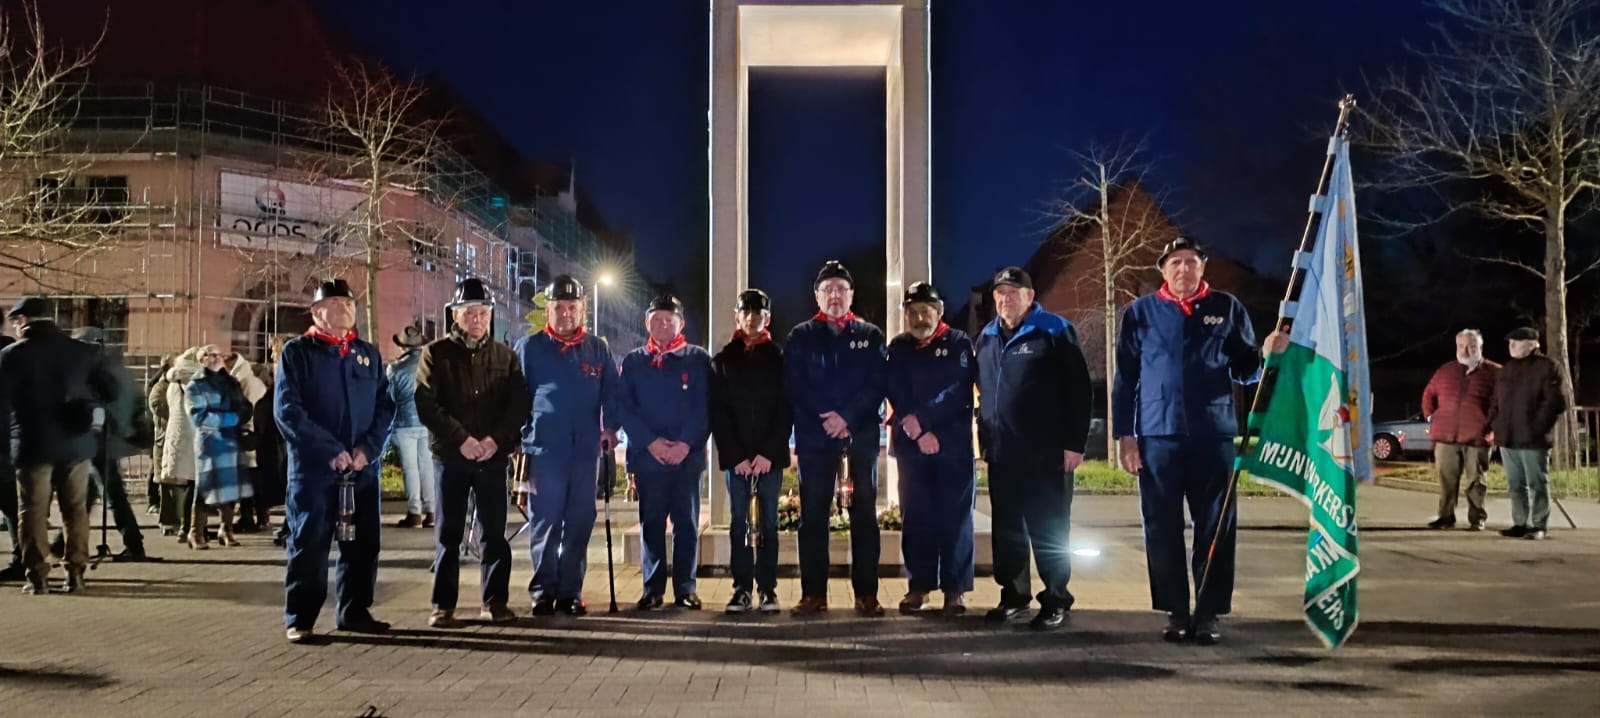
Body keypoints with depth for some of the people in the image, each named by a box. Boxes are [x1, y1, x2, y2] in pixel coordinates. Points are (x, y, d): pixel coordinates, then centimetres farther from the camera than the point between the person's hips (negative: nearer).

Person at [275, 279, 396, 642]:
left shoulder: (369, 354, 14)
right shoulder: (297, 352, 0)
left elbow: (385, 406, 10)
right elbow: (287, 409, -9)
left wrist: (368, 448, -7)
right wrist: (330, 450, -15)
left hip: (362, 467, 5)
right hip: (313, 467, -4)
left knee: (363, 543, 7)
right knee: (309, 543, -1)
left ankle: (354, 611, 19)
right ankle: (299, 619, 8)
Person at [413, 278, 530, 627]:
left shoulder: (505, 356, 10)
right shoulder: (436, 353, 4)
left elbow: (518, 404, 4)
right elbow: (426, 404, -5)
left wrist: (496, 438, -12)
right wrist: (461, 439, -14)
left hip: (493, 456, 2)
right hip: (450, 455, -2)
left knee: (495, 532, 5)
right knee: (448, 534, 2)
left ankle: (495, 601, 14)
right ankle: (443, 606, 9)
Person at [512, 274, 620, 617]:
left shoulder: (597, 348, 12)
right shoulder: (529, 347, 5)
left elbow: (611, 390, 14)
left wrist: (610, 427, 0)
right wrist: (518, 438, -2)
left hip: (586, 448, 3)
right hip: (544, 448, -2)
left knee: (579, 523, 5)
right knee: (545, 521, -1)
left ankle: (570, 592, 13)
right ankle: (543, 591, 7)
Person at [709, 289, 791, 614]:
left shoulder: (779, 358, 6)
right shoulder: (723, 360, 9)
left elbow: (787, 409, 0)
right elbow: (717, 412, 3)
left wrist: (768, 453, -10)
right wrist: (736, 456, -7)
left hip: (770, 456, -1)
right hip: (736, 457, 1)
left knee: (768, 523, 1)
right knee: (739, 523, 2)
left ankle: (767, 590, 6)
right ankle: (742, 589, 6)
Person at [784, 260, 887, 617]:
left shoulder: (870, 336, 10)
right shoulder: (800, 337, 9)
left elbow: (877, 385, 0)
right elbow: (795, 387, 0)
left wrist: (847, 417, -13)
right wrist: (826, 420, -12)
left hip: (861, 436, 0)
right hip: (814, 436, 0)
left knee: (864, 514, 2)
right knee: (813, 516, 0)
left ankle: (866, 594, 7)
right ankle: (813, 593, 6)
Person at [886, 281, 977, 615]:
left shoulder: (959, 343, 3)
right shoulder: (898, 348, 12)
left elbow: (957, 391, -8)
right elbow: (896, 393, 2)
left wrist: (920, 420, -14)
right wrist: (918, 433, -10)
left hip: (954, 444, -2)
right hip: (911, 444, 2)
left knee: (955, 516, -2)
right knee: (917, 517, 4)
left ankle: (955, 589, 4)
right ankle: (918, 586, 11)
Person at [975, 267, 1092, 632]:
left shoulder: (1055, 331, -5)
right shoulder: (987, 337, 14)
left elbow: (1079, 391, -8)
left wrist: (1075, 443, -13)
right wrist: (984, 436, 13)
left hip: (1045, 453, -6)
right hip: (1000, 453, 6)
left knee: (1049, 532, 0)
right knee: (1007, 532, 11)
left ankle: (1056, 602, 9)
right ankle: (1014, 597, 22)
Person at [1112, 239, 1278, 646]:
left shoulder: (1227, 308, 9)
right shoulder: (1141, 313, 7)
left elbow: (1244, 370, 12)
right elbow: (1125, 378, 6)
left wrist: (1268, 353, -10)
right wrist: (1125, 435, -1)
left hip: (1214, 436, 0)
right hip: (1158, 436, 0)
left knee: (1215, 530, 2)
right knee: (1163, 530, 4)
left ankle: (1208, 614, 11)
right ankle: (1176, 612, 14)